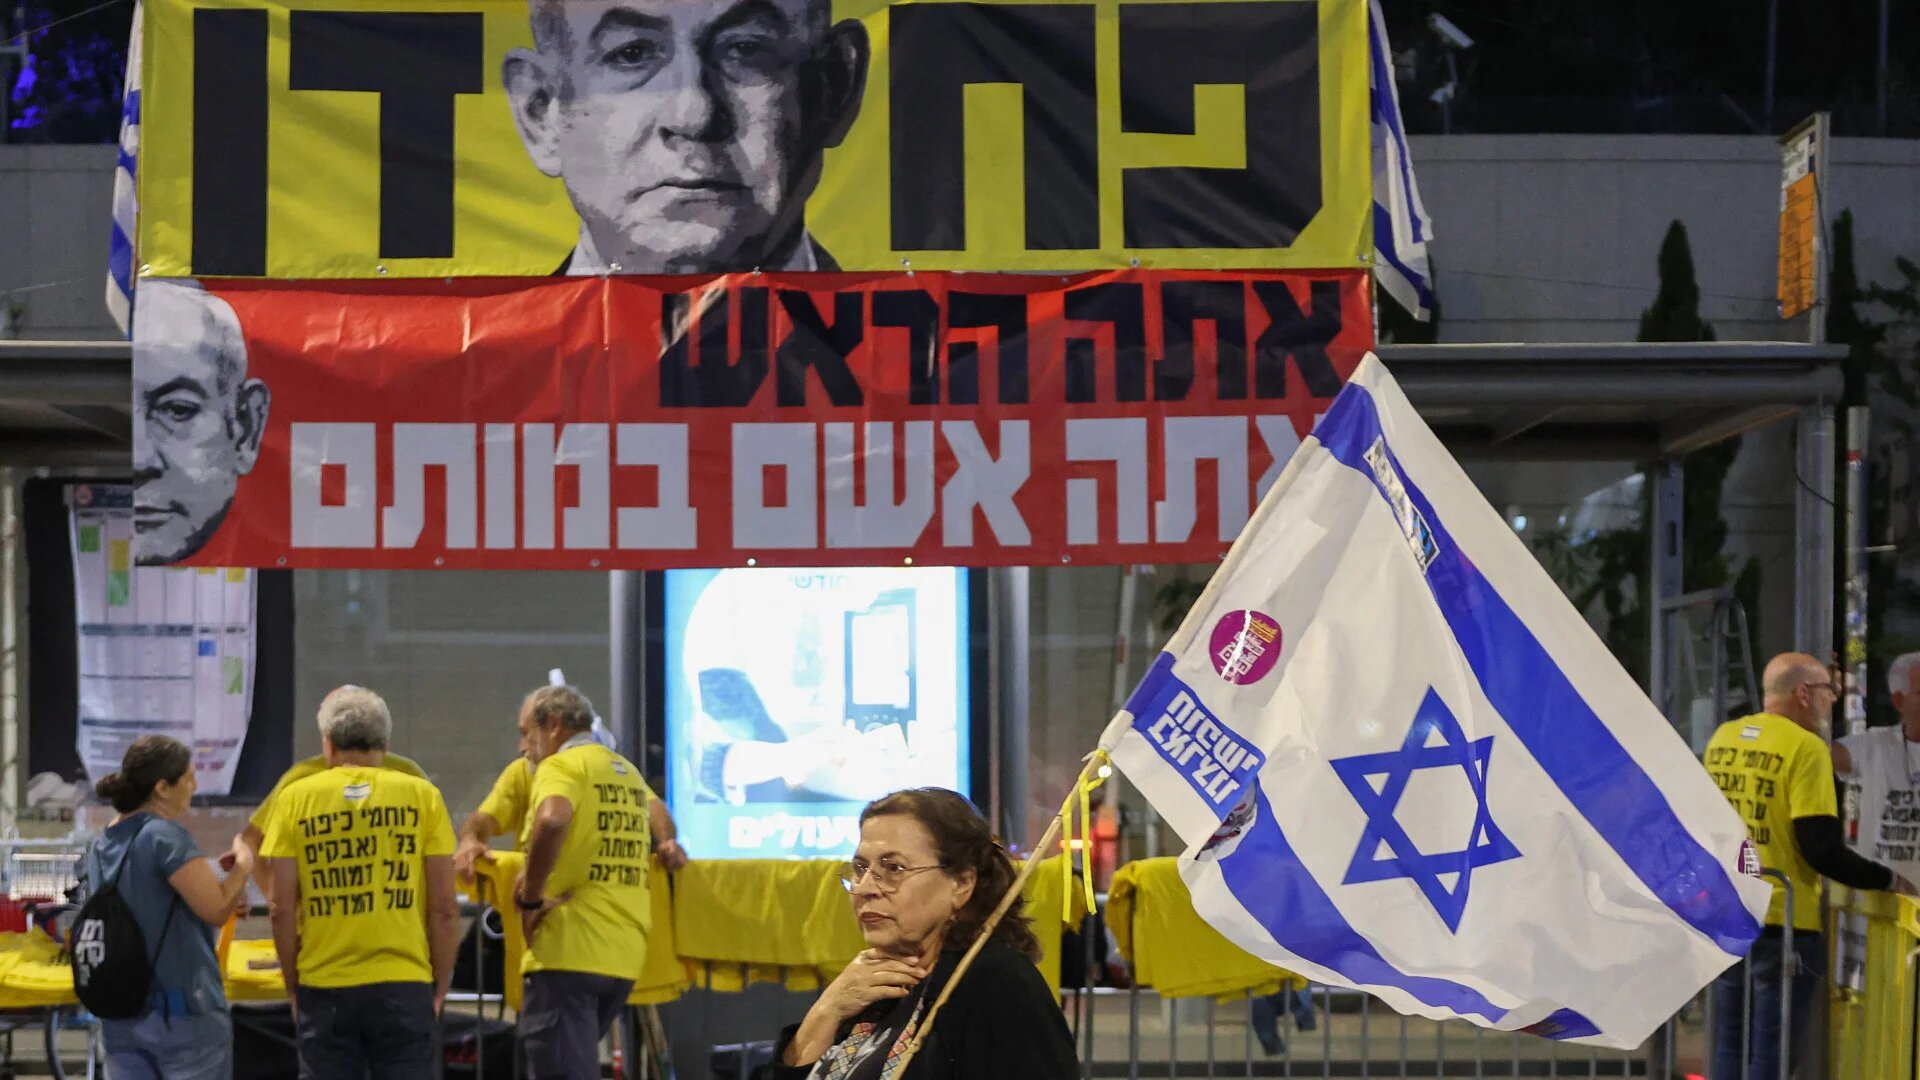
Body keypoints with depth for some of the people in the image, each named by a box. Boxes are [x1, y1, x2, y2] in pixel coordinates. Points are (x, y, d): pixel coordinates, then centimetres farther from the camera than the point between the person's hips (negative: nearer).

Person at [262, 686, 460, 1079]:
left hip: (323, 986, 1)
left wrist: (292, 987, 11)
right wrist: (441, 987, 10)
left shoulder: (296, 798, 2)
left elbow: (283, 909, 0)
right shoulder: (422, 796, 1)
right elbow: (444, 908, 0)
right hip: (404, 985, 0)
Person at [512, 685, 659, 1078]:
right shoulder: (628, 773, 20)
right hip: (624, 956, 8)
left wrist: (531, 896, -16)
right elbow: (655, 812, 38)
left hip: (568, 952, -8)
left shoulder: (562, 766, -6)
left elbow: (552, 820, -27)